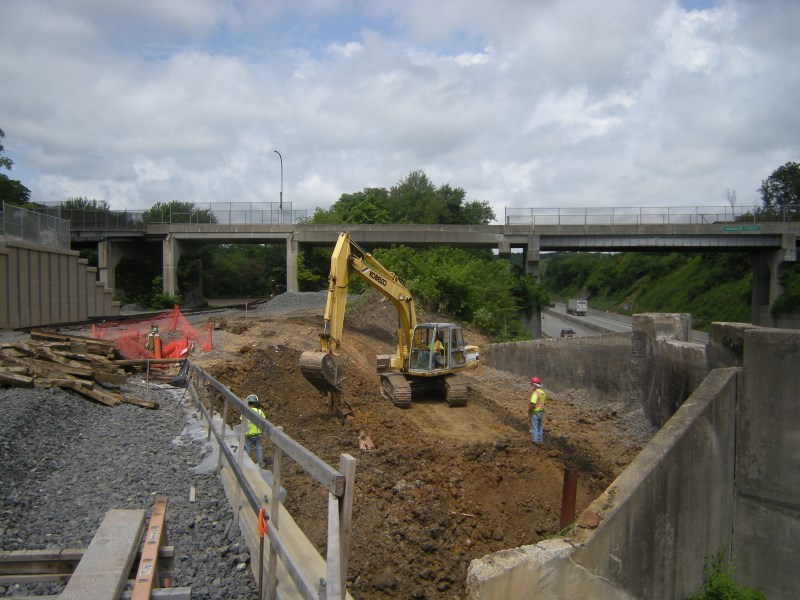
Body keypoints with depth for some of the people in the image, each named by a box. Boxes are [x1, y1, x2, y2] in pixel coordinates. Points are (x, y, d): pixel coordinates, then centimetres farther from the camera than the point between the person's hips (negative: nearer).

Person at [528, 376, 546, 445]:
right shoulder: (542, 392, 6)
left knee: (534, 428, 2)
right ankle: (540, 441, 27)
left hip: (535, 413, -9)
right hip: (541, 412, 9)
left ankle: (535, 441, 6)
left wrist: (528, 411, -16)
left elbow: (532, 404, -30)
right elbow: (544, 402, 16)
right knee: (539, 427, 19)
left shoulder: (535, 393, -25)